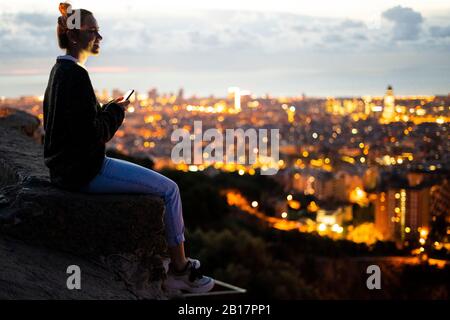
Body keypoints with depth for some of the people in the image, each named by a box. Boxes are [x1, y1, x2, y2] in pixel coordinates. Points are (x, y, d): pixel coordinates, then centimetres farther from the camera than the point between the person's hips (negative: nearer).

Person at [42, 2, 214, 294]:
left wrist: (108, 109, 6)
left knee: (159, 185, 22)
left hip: (70, 167, 10)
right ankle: (180, 268, 11)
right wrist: (116, 112, -7)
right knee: (169, 189, -2)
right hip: (85, 170, -10)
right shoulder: (75, 74, -21)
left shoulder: (59, 71, 11)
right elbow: (90, 135, -23)